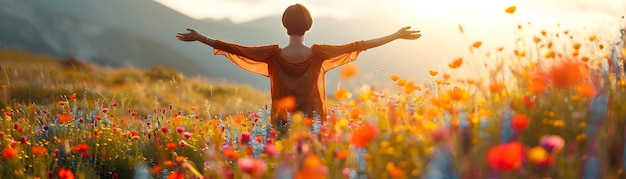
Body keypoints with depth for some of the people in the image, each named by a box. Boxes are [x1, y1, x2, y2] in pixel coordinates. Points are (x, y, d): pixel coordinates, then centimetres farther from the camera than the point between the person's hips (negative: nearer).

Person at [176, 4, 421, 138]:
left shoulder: (273, 55, -9)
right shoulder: (318, 54, -9)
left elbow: (234, 48, -4)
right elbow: (358, 46, -6)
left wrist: (200, 38, 7)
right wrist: (396, 35, 0)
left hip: (283, 126, 0)